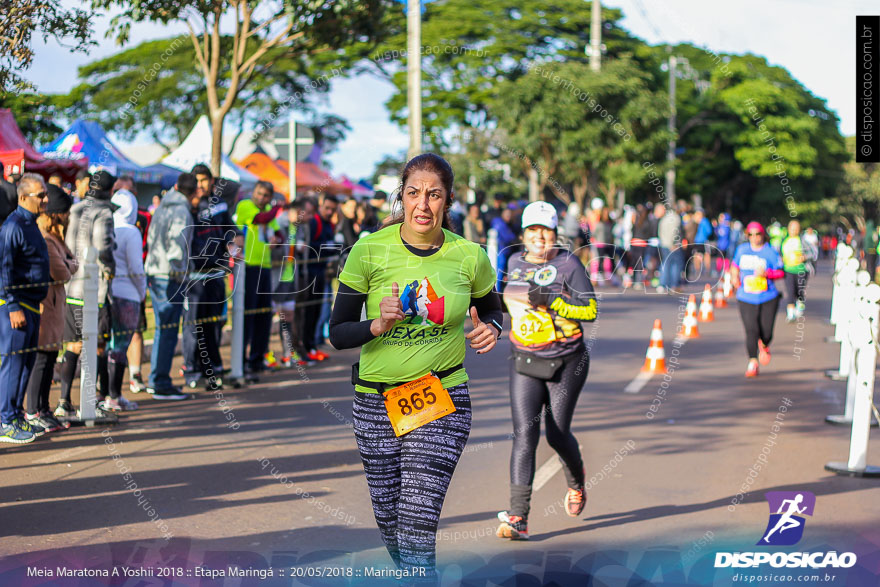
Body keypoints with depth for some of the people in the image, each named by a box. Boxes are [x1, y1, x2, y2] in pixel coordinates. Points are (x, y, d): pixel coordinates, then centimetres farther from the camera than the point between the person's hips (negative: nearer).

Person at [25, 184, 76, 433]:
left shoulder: (53, 236, 17)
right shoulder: (43, 239, -18)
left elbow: (70, 259, 13)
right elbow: (61, 273, -17)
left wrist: (68, 263, -7)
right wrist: (71, 264, 2)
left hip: (53, 301, 10)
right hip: (44, 302, -10)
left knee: (49, 356, 12)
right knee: (43, 356, -7)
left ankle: (42, 410, 18)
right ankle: (35, 412, -2)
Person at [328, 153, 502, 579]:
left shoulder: (469, 256, -4)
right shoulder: (370, 250, -6)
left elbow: (490, 308, 17)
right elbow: (337, 332, -3)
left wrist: (490, 329, -6)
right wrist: (378, 325, -23)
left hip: (442, 402, -1)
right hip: (375, 401, 2)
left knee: (416, 530, -13)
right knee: (389, 524, 13)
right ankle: (414, 576, 43)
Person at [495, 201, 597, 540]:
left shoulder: (569, 264, -9)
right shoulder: (515, 263, 6)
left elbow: (590, 310, -17)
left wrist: (551, 302, -25)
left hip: (567, 363, -3)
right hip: (525, 364, 3)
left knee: (557, 434, 4)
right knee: (525, 433, -11)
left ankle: (576, 480, 40)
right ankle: (518, 518, -17)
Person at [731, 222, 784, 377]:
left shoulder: (771, 252, -2)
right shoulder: (742, 249, 7)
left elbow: (781, 273, -3)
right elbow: (735, 266, 23)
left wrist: (766, 273, -20)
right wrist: (735, 277, 3)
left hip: (768, 299, -1)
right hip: (746, 299, 1)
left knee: (766, 332, 1)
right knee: (751, 330, -12)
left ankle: (764, 346, 37)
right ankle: (752, 362, -4)